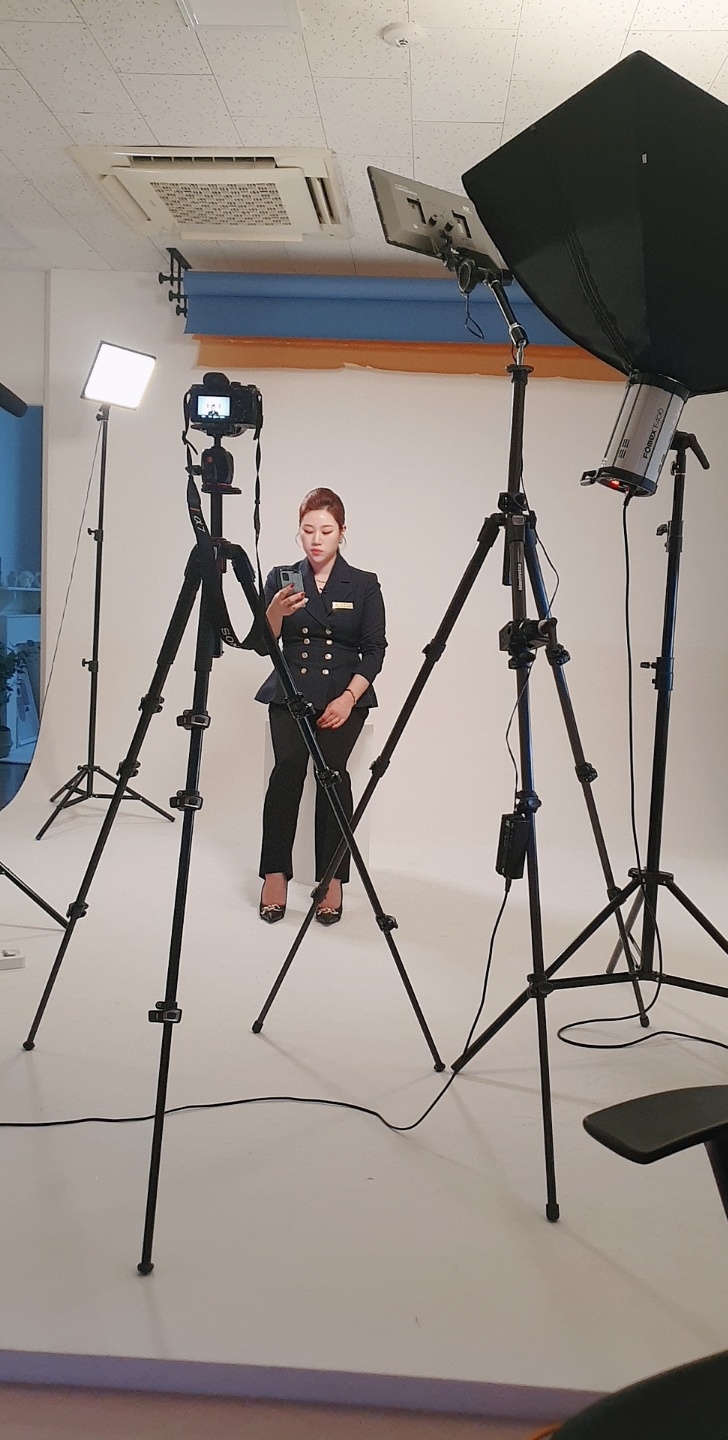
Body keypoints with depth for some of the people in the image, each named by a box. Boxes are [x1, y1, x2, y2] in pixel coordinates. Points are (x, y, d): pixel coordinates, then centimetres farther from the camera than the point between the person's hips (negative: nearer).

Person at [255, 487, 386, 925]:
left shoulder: (364, 585, 6)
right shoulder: (282, 579, 10)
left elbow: (375, 651, 3)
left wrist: (348, 698, -10)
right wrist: (276, 612, -17)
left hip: (344, 697, -1)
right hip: (290, 695, 1)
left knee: (333, 768, -22)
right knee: (288, 765, -24)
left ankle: (333, 880, -15)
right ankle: (275, 874, -18)